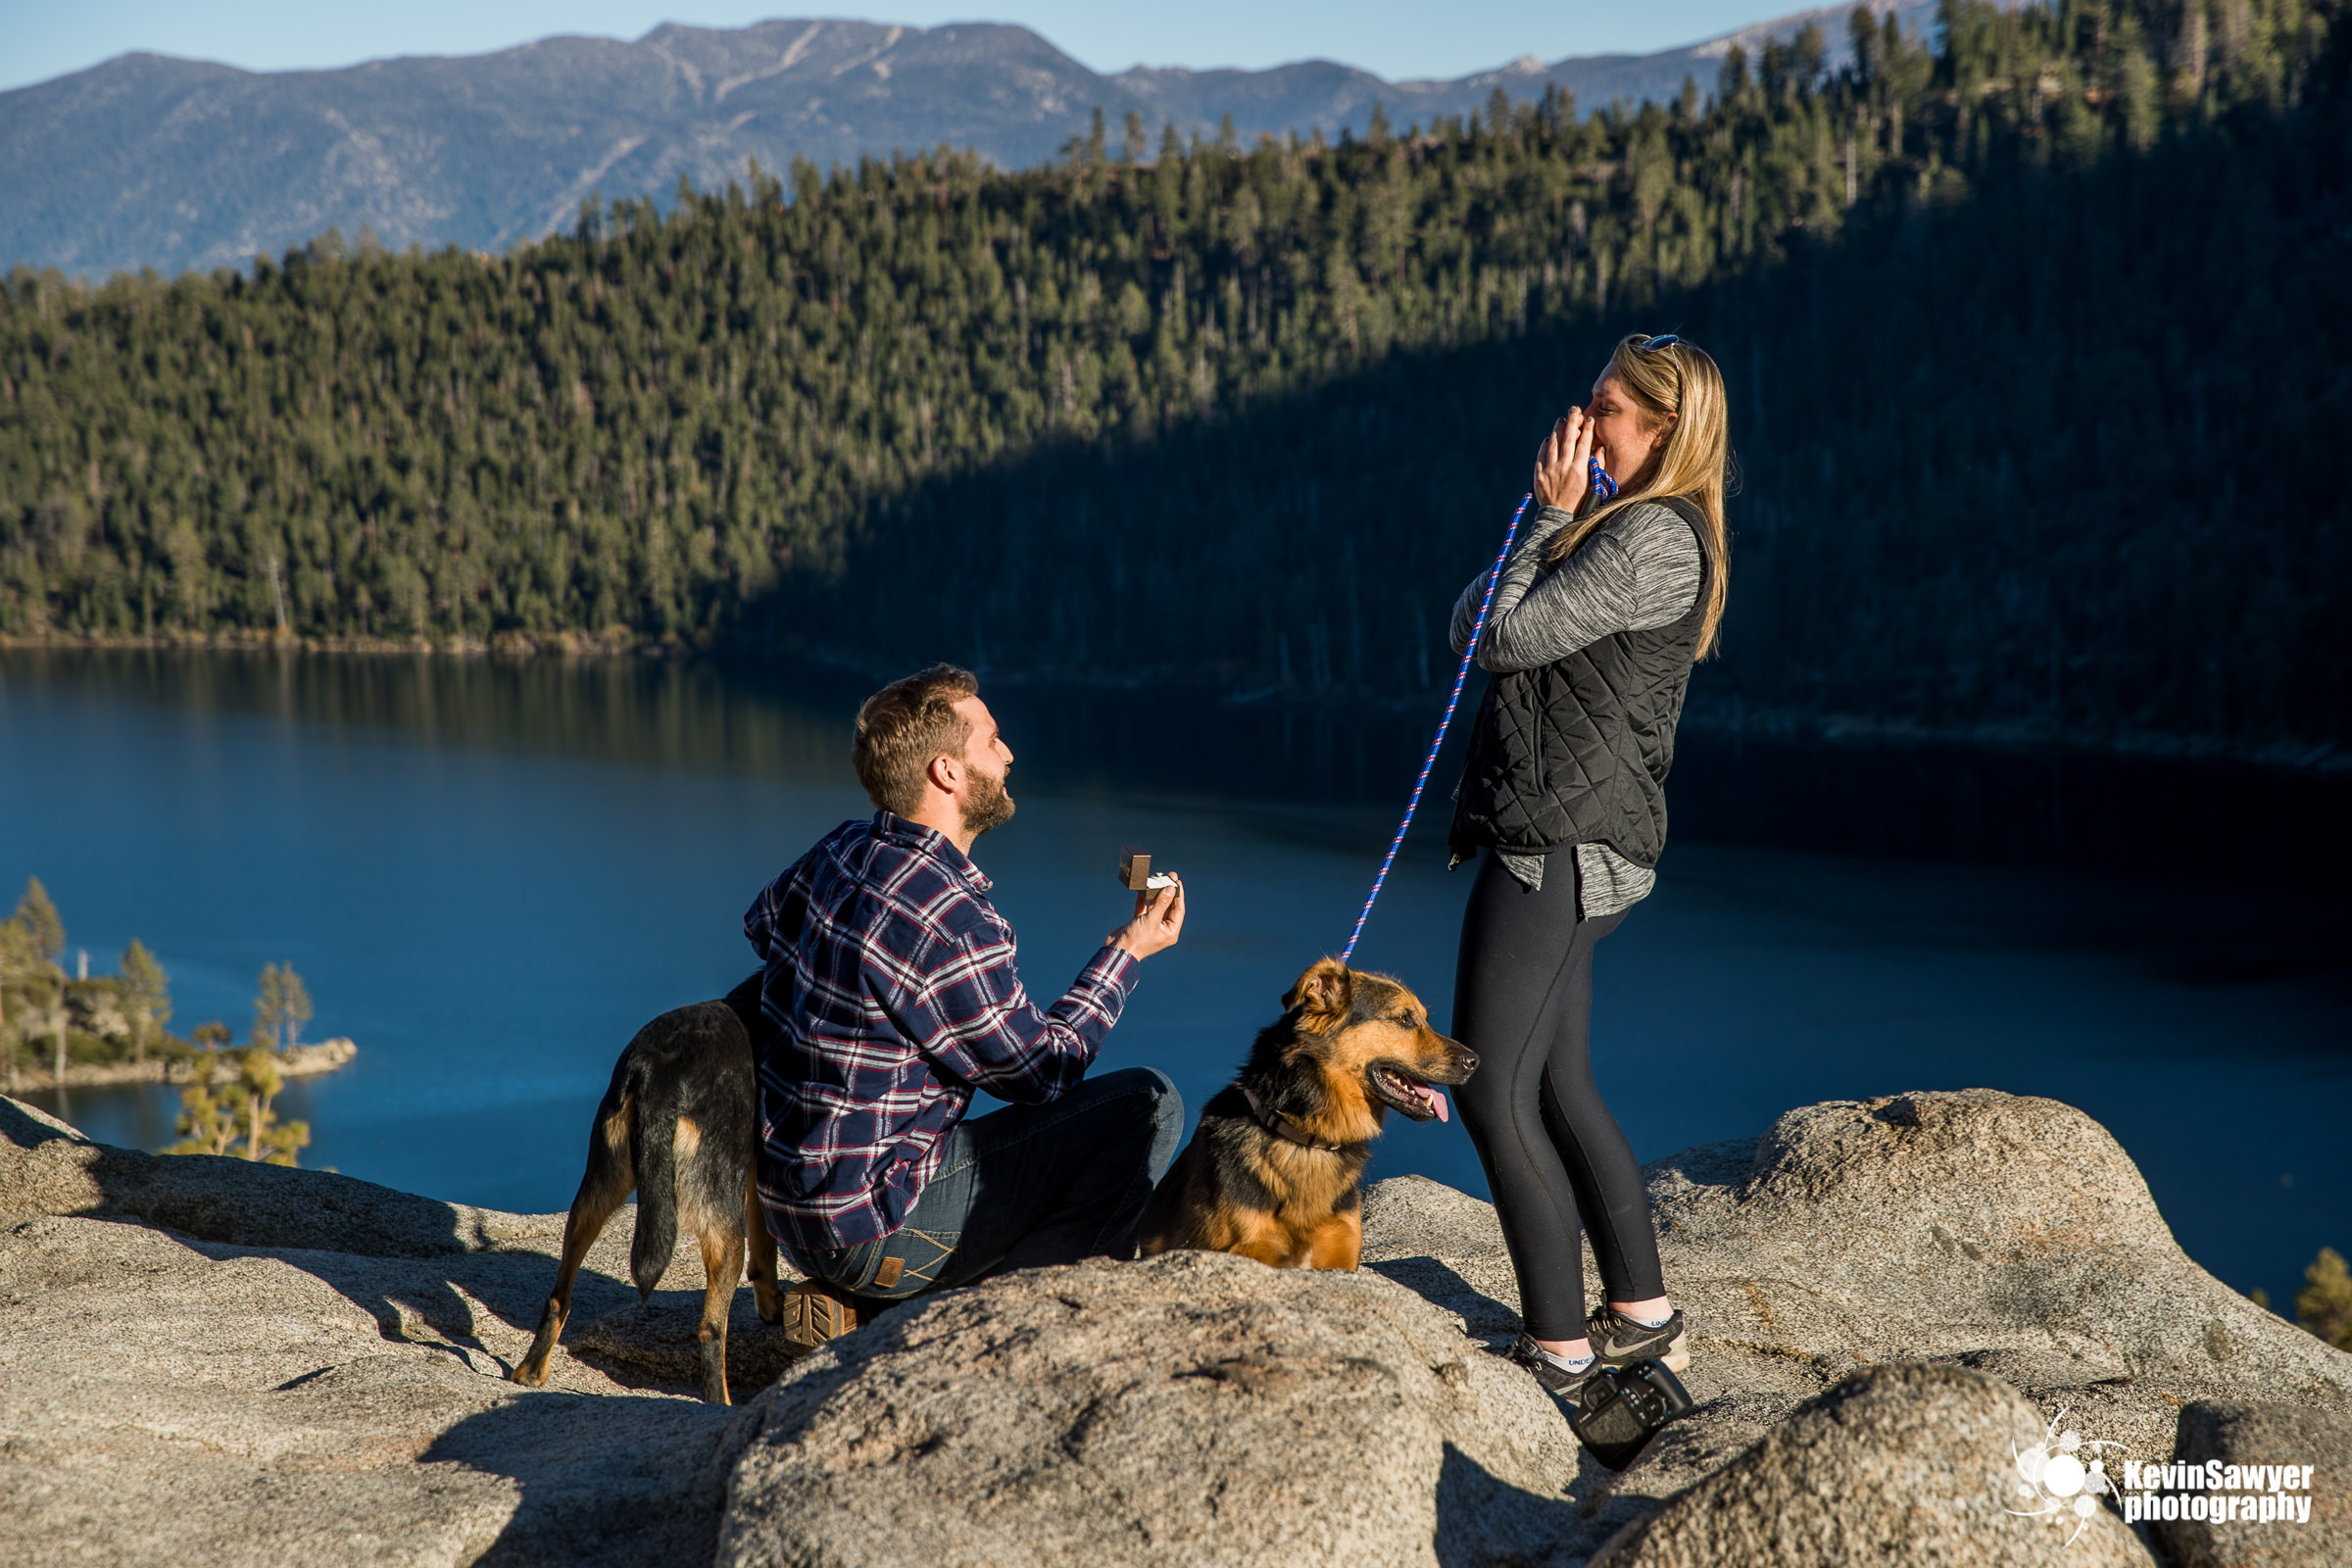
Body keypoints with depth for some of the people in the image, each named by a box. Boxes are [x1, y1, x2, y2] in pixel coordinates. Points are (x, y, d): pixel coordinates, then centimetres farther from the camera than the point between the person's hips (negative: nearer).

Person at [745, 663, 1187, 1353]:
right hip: (873, 1227, -9)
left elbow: (763, 923, 26)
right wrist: (1127, 951, 4)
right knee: (1148, 1104, -10)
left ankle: (859, 1303, 17)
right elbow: (1041, 1071, -8)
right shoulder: (954, 927, -23)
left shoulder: (839, 852, 3)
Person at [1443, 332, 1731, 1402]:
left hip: (1563, 845, -11)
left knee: (1493, 1094, -7)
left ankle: (1559, 1349, 0)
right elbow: (1467, 633, 13)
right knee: (1559, 1086, 16)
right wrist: (1549, 517, 3)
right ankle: (1644, 1315, 25)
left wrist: (1551, 516, -6)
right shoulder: (1618, 530, 18)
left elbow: (1506, 637, -16)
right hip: (1569, 844, 11)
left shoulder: (1654, 539, -14)